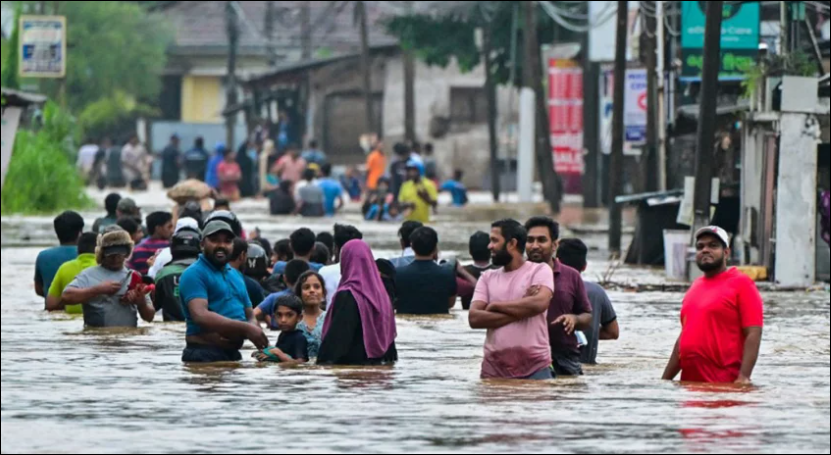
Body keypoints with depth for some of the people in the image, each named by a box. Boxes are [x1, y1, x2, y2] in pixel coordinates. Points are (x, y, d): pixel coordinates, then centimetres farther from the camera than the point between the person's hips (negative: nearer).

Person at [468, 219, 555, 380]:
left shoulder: (539, 270, 3)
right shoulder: (487, 278, 13)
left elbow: (539, 303, -17)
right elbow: (474, 318, 0)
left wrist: (496, 305, -5)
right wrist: (520, 310, -8)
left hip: (534, 369, -4)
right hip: (494, 370, 4)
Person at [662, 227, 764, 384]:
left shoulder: (741, 284, -4)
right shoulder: (696, 287, 18)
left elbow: (753, 334, -11)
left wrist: (744, 378, -22)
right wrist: (665, 379, 20)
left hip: (725, 384, -7)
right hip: (690, 383, 7)